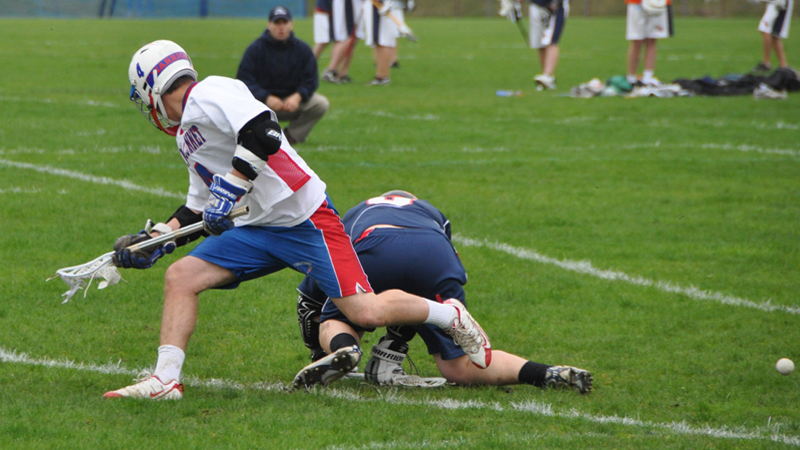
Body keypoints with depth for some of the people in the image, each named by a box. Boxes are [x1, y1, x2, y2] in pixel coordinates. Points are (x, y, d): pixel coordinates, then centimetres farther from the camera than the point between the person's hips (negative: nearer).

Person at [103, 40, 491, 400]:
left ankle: (451, 315, 10)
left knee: (366, 313, -13)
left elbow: (263, 132, -27)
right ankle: (165, 378, -7)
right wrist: (154, 240, 17)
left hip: (303, 218, -10)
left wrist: (228, 191, -25)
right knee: (180, 277, -5)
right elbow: (199, 209, 26)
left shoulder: (210, 94, -11)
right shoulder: (187, 137, 19)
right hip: (254, 229, 10)